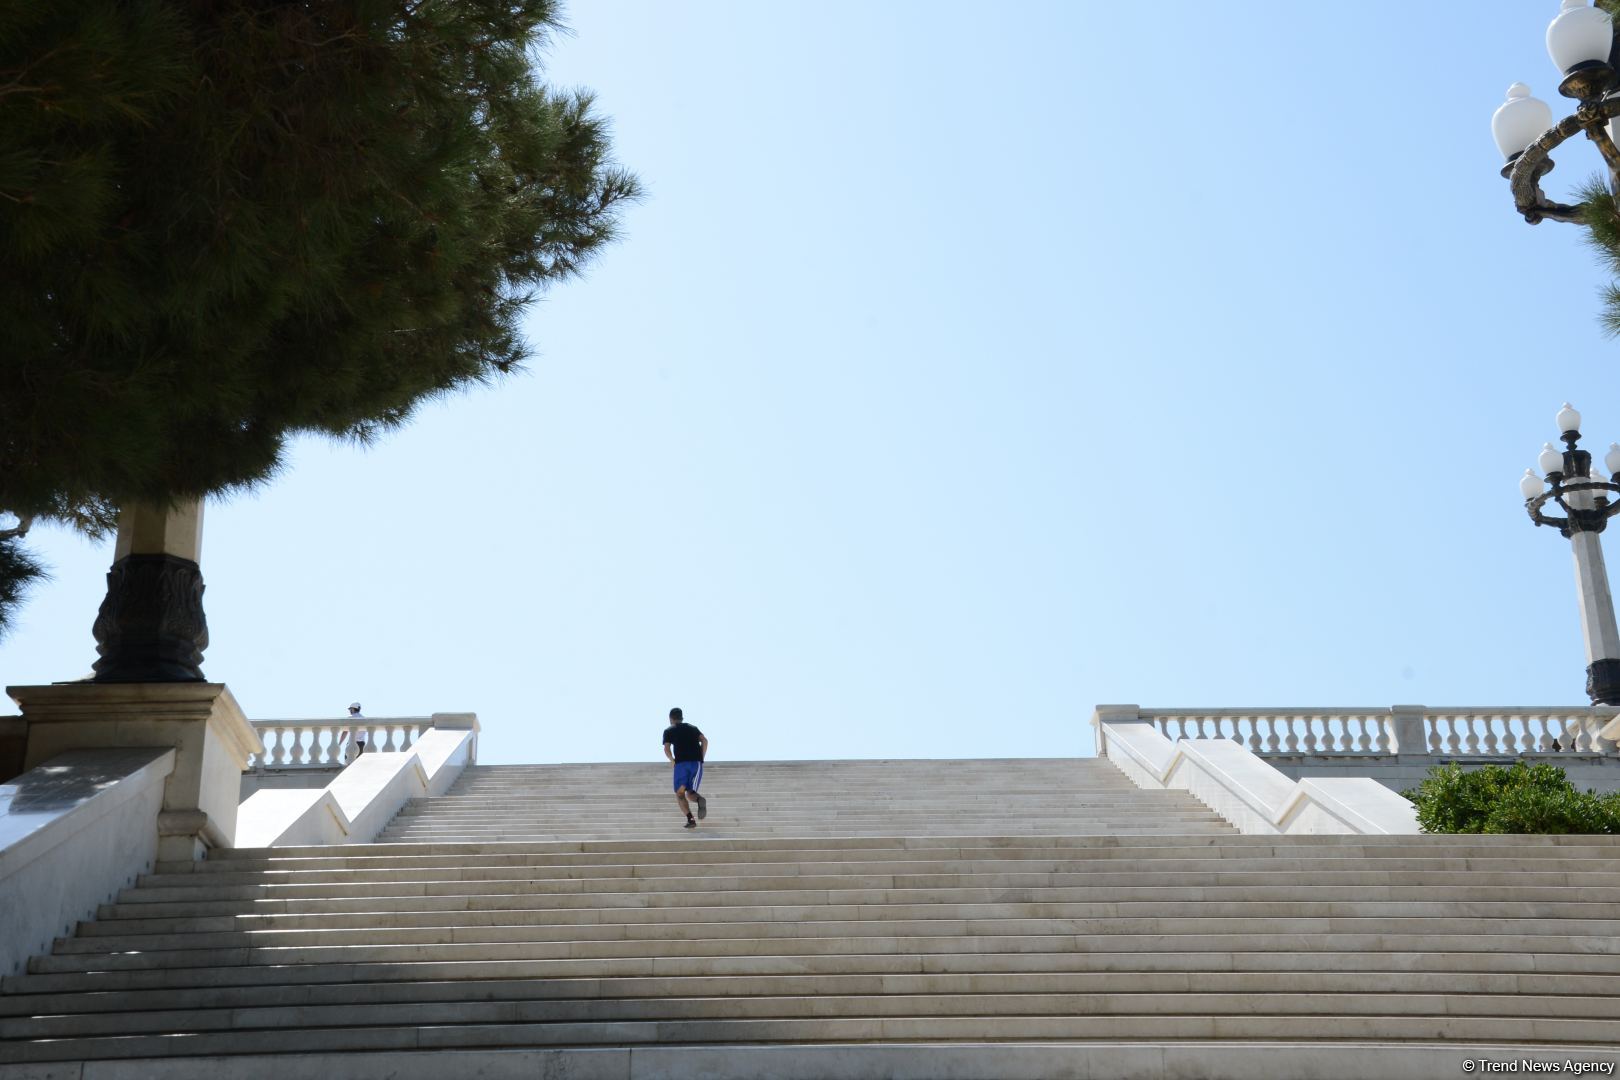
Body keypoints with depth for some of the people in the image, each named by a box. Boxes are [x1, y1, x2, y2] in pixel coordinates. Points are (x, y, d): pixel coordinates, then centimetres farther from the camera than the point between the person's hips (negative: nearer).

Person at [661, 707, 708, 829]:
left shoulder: (669, 731, 14)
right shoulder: (693, 728, 22)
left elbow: (666, 749, -2)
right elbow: (704, 741, 7)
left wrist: (673, 760, 12)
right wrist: (702, 758, 10)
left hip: (681, 763, -3)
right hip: (697, 763, 3)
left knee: (679, 794, 7)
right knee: (690, 792, 12)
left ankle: (690, 819, -14)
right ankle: (699, 799, -25)